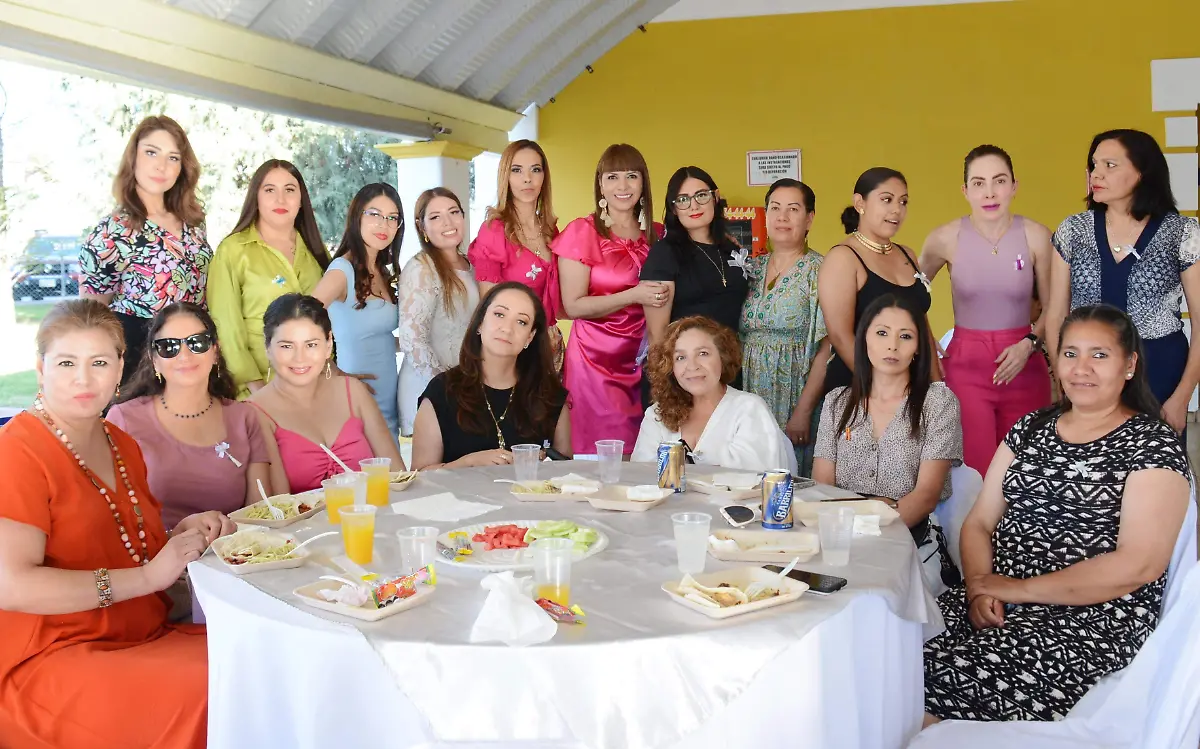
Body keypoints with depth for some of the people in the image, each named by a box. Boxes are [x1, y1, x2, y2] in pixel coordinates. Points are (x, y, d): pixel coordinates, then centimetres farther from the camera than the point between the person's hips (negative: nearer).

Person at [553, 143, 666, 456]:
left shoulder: (657, 235, 10)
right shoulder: (582, 231, -3)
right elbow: (573, 306, -9)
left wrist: (664, 296, 2)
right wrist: (634, 295, -16)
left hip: (641, 360, 4)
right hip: (595, 360, -4)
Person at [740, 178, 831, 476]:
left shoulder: (818, 270, -4)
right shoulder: (751, 268, 11)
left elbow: (826, 350, -11)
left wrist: (803, 412, -17)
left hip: (796, 399, -4)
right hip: (749, 403, 5)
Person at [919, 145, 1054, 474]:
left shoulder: (1036, 236, -3)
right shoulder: (945, 238, -3)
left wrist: (1029, 344, -10)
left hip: (1023, 367, 1)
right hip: (965, 366, -1)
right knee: (976, 475, -6)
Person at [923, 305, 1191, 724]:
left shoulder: (1154, 444, 0)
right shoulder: (1029, 429, 16)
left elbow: (1141, 563, -12)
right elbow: (979, 523, 12)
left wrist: (1022, 588, -13)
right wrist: (979, 587, -8)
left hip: (1094, 618, -4)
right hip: (996, 602, 5)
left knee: (961, 674, -30)